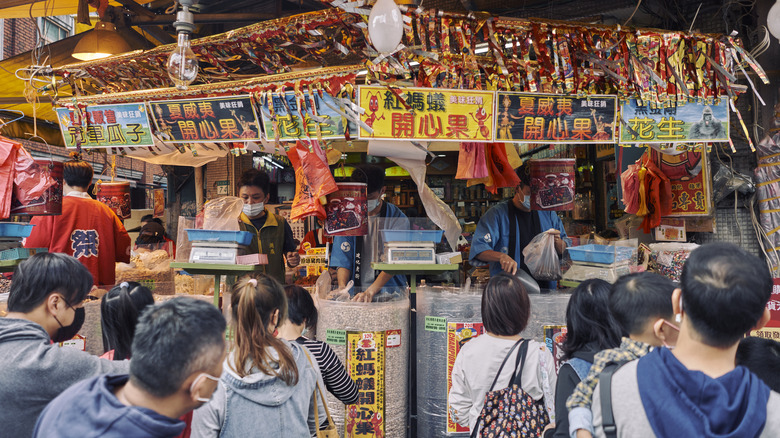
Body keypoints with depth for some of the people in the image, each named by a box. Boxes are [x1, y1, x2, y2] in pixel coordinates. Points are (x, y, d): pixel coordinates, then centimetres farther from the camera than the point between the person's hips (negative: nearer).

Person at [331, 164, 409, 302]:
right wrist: (342, 288, -13)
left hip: (390, 294, -2)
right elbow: (343, 259, 6)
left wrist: (371, 291, -22)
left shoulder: (398, 219, -2)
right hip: (355, 292, 2)